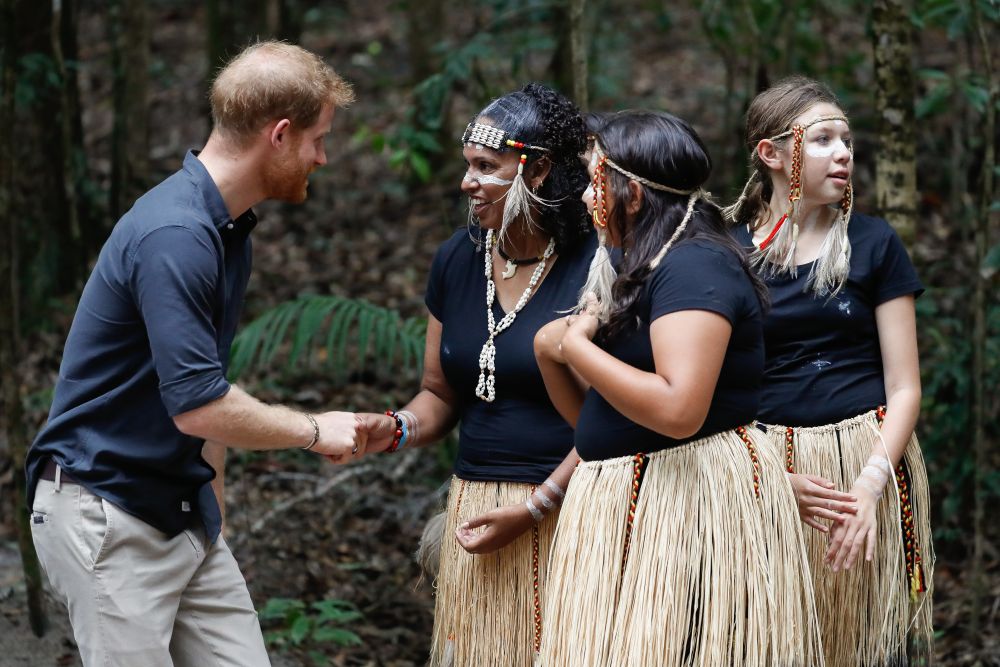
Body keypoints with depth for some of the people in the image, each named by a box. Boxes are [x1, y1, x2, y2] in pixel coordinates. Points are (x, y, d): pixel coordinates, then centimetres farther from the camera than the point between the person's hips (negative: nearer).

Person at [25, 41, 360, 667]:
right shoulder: (173, 237, -22)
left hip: (184, 512, 9)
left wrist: (214, 503, 20)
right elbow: (198, 407, -26)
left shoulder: (231, 231, 10)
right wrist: (316, 431, -13)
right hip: (107, 517, -9)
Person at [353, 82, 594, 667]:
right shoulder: (458, 261, 8)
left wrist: (534, 510, -15)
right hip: (475, 506, 5)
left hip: (563, 512, -5)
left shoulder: (593, 265, -11)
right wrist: (394, 430, -4)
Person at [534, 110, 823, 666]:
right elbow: (594, 420, 19)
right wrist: (550, 351, 2)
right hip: (628, 508, 10)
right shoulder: (642, 271, 17)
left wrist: (578, 346, -16)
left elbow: (678, 410, -27)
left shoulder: (695, 265, -13)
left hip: (690, 506, -10)